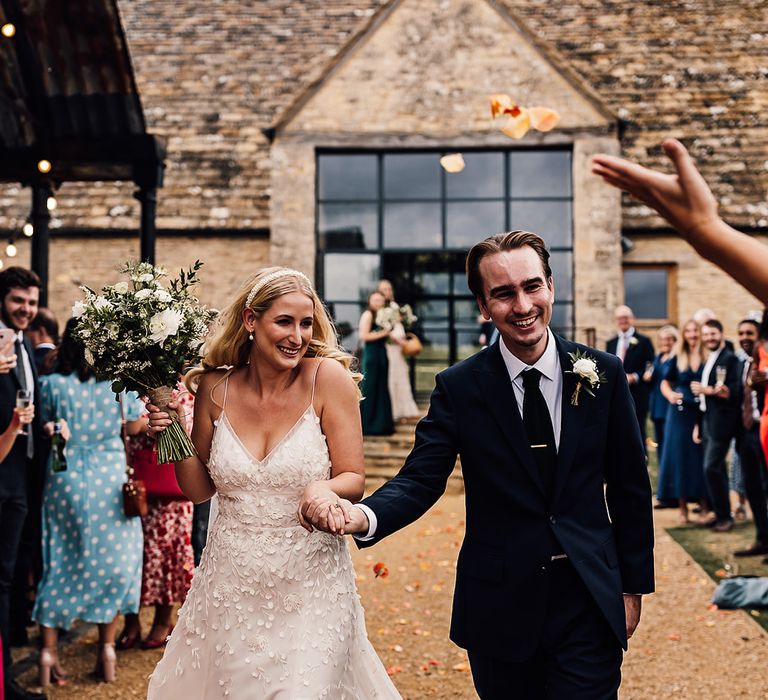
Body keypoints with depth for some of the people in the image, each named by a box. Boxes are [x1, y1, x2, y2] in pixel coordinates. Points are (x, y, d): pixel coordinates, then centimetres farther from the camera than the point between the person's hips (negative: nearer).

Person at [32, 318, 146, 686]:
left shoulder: (50, 384, -7)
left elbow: (46, 428, 4)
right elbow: (135, 426, 5)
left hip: (64, 482, 1)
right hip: (109, 482, -1)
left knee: (59, 563, 10)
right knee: (112, 562, 10)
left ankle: (49, 652, 11)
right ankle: (107, 649, 12)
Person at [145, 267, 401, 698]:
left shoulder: (328, 378, -11)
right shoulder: (216, 387, -2)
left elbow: (354, 481, -8)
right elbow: (200, 490, 7)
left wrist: (323, 489, -29)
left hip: (310, 585, -2)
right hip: (230, 585, 3)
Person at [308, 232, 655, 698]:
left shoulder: (604, 374, -2)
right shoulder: (458, 387, -5)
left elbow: (630, 487, 4)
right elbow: (420, 480, -8)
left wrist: (634, 586, 6)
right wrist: (362, 516, -29)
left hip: (589, 604, 0)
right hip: (500, 607, 0)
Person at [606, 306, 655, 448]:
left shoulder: (643, 341, 1)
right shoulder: (610, 343, 15)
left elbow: (650, 367, -4)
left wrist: (634, 377, -15)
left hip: (637, 397, -4)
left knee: (638, 434, -3)